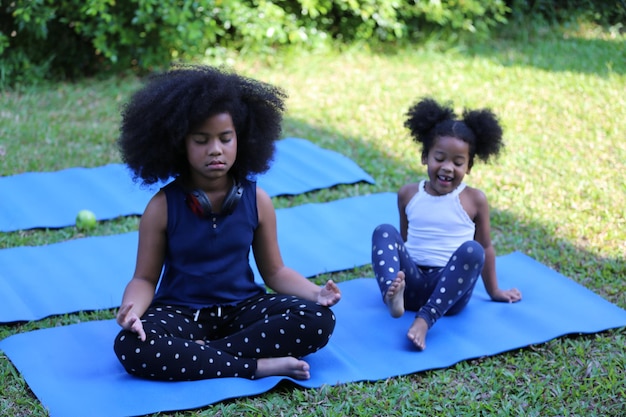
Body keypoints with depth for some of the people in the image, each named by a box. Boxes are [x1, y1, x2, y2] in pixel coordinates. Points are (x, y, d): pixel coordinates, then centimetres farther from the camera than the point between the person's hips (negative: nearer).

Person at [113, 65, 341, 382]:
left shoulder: (256, 200, -1)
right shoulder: (163, 206, -7)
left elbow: (274, 271, 7)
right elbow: (145, 278, -3)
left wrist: (315, 292, -12)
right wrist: (131, 308, -26)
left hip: (243, 308, 2)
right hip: (180, 312, -2)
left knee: (318, 319, -25)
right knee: (130, 347, -35)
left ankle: (196, 354, -21)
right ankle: (259, 366, -28)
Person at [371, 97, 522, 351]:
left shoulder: (474, 200, 4)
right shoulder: (408, 195, 9)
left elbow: (486, 247, 13)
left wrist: (493, 291, 20)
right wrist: (391, 272, 23)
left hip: (450, 290, -2)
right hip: (412, 284, 2)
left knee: (472, 251, -32)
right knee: (384, 232, -21)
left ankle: (424, 320, -41)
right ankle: (393, 295, -51)